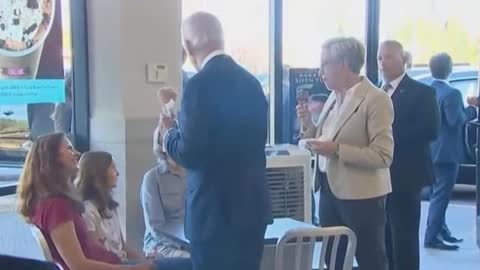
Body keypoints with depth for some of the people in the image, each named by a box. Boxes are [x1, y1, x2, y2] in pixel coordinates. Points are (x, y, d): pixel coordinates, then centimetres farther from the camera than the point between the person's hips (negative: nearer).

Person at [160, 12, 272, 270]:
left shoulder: (200, 84, -16)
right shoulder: (251, 82, 8)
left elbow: (190, 154, -19)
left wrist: (169, 132, 2)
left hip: (215, 210, -8)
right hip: (252, 204, 8)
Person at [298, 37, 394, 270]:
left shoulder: (376, 99, -14)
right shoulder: (334, 98, 10)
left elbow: (383, 156, -20)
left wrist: (337, 149, -25)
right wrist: (308, 123, -1)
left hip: (361, 196, -8)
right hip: (330, 190, 8)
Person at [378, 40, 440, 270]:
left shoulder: (421, 92, -4)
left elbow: (430, 130, -16)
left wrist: (391, 136, -20)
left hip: (404, 176, -6)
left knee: (404, 238, -3)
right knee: (384, 238, 11)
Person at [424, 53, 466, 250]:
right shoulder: (451, 93, -19)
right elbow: (456, 120, -23)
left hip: (431, 150, 9)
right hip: (446, 151, -9)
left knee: (438, 193, 19)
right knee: (441, 195, -4)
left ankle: (440, 232, 28)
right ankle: (432, 237, -1)